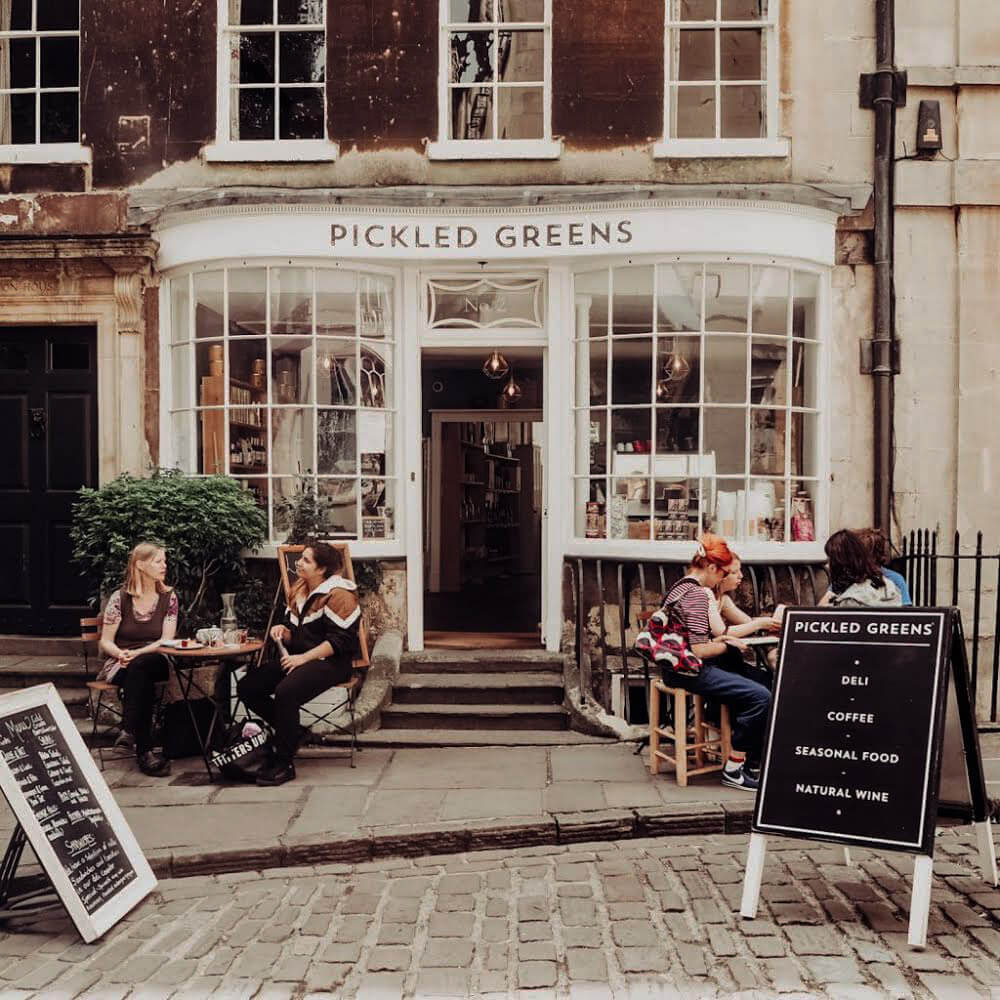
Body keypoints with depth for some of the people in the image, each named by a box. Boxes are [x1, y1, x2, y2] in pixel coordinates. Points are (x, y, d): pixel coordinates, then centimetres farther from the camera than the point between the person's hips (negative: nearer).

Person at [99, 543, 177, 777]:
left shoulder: (168, 597, 5)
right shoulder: (119, 598, 0)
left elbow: (167, 640, -3)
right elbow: (105, 642, 1)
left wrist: (137, 653, -19)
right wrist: (121, 653, -22)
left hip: (155, 661, 1)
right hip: (120, 665, -1)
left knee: (140, 667, -36)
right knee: (142, 679, -35)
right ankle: (145, 750, -33)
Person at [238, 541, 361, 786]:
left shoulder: (338, 594, -11)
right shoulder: (298, 590, 15)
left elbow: (339, 641, -17)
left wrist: (303, 658, -21)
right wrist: (283, 630, -1)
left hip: (331, 662, -9)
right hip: (298, 658, 9)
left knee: (286, 692, -33)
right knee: (247, 687, -7)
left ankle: (284, 764, -20)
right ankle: (289, 731, 9)